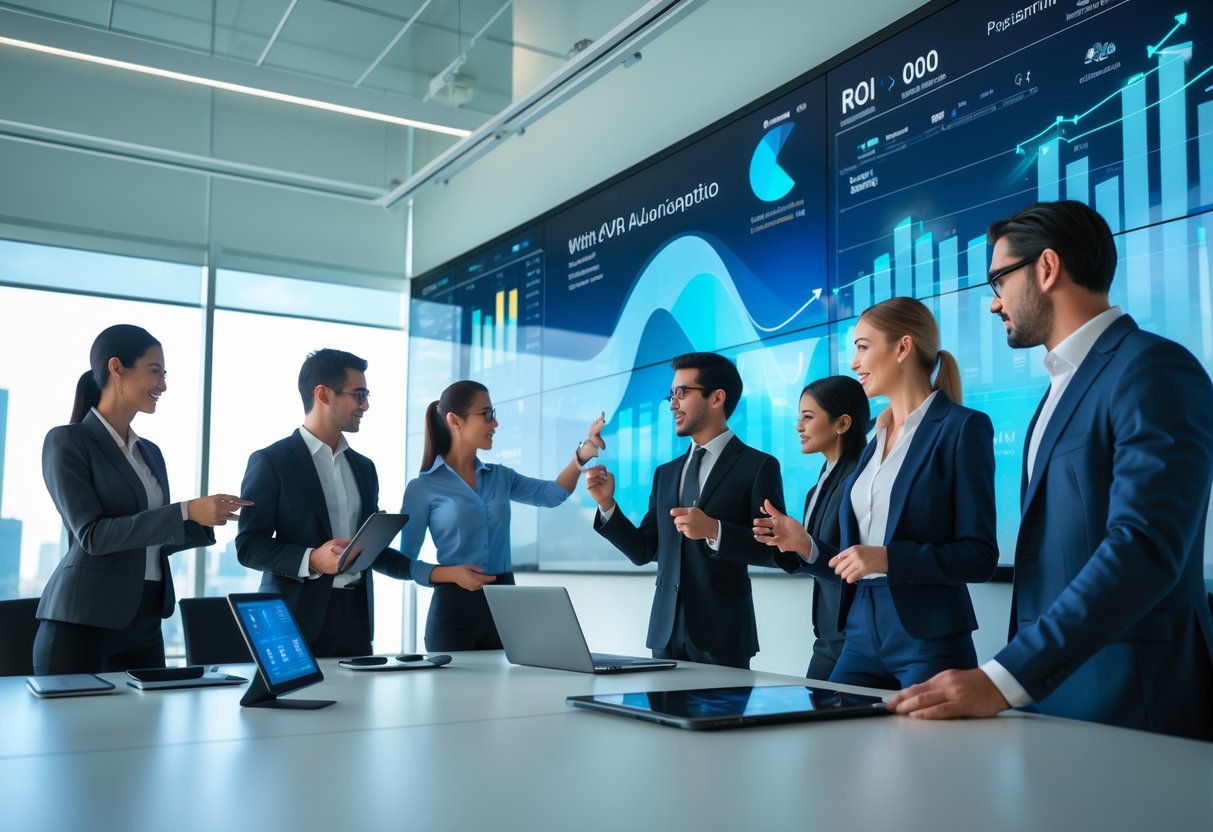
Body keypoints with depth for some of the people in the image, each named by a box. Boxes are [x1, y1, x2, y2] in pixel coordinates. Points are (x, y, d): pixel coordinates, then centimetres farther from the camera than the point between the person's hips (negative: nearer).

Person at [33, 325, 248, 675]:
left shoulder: (150, 452, 14)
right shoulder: (67, 441, -7)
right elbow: (92, 535, -16)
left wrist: (206, 520, 2)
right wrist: (186, 511, -22)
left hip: (145, 624, 7)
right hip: (82, 623, -6)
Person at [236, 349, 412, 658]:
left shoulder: (363, 467, 17)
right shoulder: (271, 462, -2)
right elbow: (248, 545, -6)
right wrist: (311, 560, -21)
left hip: (355, 622, 5)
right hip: (295, 622, -5)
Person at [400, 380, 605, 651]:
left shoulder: (500, 477, 12)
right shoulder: (422, 488, -3)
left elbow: (551, 494, -3)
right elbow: (405, 563, -1)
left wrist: (584, 453, -17)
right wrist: (451, 573, -18)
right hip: (454, 607, -4)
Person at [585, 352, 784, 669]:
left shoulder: (758, 466, -3)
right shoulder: (666, 473, 15)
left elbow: (775, 550, -10)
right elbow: (643, 551, 13)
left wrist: (714, 531, -22)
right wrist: (606, 503, 1)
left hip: (721, 632, -5)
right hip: (666, 631, 5)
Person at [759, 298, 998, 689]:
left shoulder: (961, 428, -6)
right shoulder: (875, 442, 15)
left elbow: (979, 555, -12)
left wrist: (888, 558, -21)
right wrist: (807, 546, 3)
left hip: (928, 639, -7)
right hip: (862, 635, 7)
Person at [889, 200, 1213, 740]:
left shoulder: (1154, 370, -13)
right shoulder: (1065, 382, 16)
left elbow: (1144, 548, -25)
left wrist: (1003, 679, -31)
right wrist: (1014, 676, 10)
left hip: (1128, 702, -8)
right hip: (1048, 688, 8)